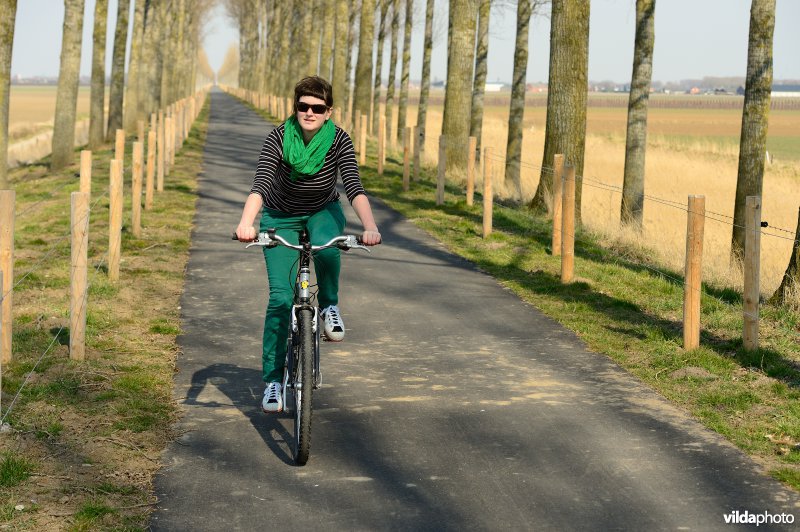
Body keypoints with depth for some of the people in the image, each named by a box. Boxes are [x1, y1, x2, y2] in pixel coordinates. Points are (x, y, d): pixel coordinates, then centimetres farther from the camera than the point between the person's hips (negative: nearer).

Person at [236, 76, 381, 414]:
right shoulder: (279, 137, -22)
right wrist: (246, 223, -51)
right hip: (281, 218, 0)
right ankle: (273, 380, 1)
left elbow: (354, 187, -31)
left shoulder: (338, 140, -20)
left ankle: (329, 306, -7)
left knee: (327, 248, -36)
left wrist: (370, 227, -48)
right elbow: (260, 183, -33)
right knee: (280, 298, -10)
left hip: (323, 212, 0)